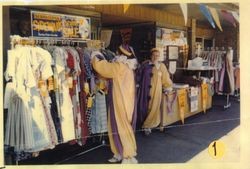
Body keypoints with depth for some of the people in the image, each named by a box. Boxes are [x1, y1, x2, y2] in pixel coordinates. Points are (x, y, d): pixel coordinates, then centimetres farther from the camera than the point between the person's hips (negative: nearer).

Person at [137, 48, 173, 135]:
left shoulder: (161, 66, 5)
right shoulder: (145, 64, 2)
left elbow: (165, 78, 11)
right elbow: (138, 75, 7)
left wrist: (167, 87, 11)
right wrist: (138, 84, 3)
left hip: (156, 90, 1)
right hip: (145, 89, 0)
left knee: (153, 108, -1)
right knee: (144, 107, 0)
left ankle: (148, 125, 13)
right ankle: (146, 125, 17)